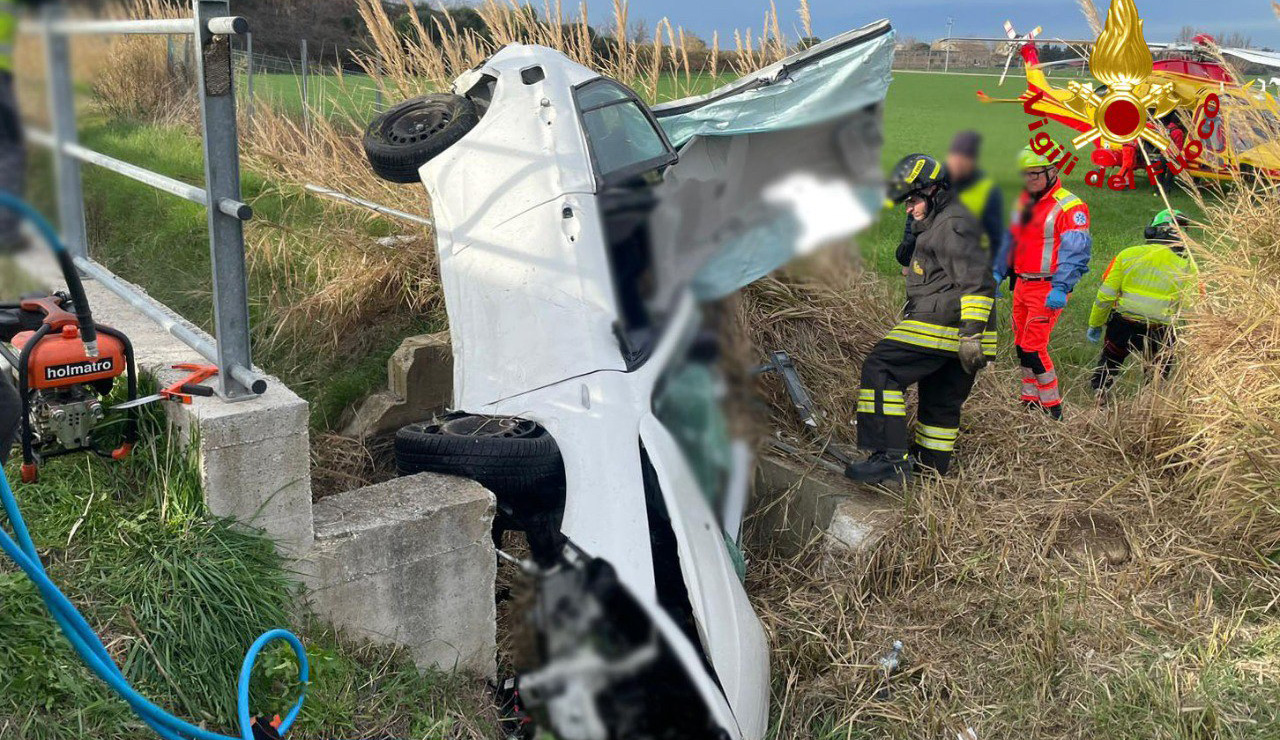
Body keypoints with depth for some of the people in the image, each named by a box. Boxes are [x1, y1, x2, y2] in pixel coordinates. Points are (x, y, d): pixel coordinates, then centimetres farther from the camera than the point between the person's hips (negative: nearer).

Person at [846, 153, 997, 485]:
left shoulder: (954, 225, -11)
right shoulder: (943, 224, 24)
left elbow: (977, 282, -20)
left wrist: (971, 332, -26)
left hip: (941, 325, -11)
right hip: (961, 333, 11)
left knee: (880, 370, -14)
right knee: (941, 402, 17)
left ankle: (889, 458, -20)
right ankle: (932, 468, 27)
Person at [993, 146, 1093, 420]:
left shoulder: (1069, 206, -13)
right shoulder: (1022, 203, 13)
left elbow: (1075, 251, -19)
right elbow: (1009, 240, 23)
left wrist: (1060, 288, -26)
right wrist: (997, 272, 14)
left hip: (1048, 289, -8)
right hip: (1022, 285, 8)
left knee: (1033, 348, -10)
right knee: (1021, 345, 12)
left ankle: (1053, 408, 1)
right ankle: (1031, 402, 25)